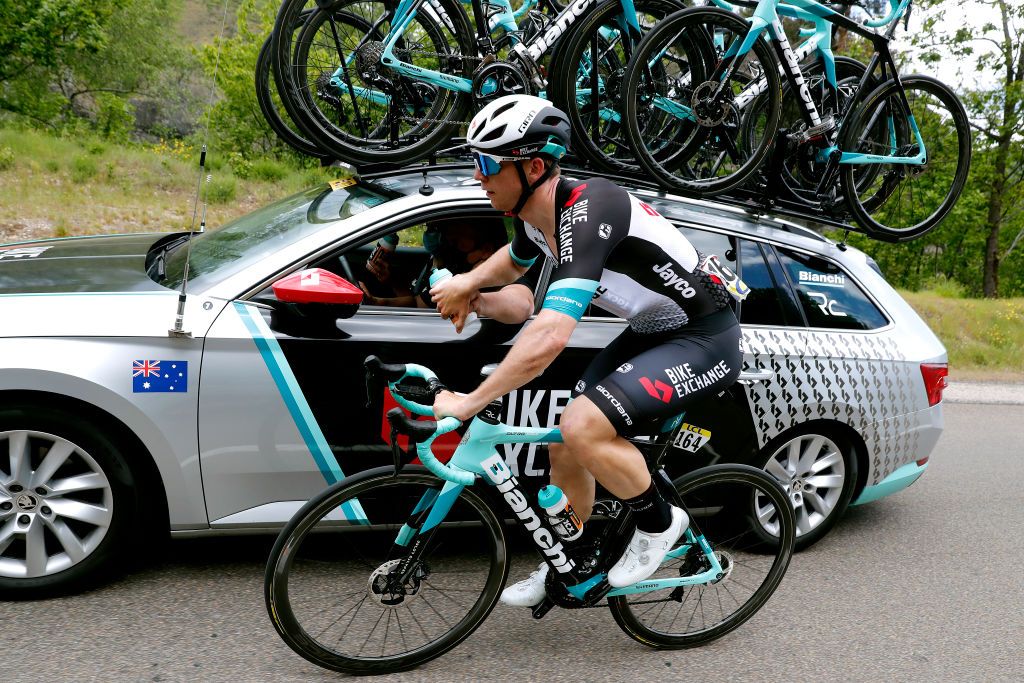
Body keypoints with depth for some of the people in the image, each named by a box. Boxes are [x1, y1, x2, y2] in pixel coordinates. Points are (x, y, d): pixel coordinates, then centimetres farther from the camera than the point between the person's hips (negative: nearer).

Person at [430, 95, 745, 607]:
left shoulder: (587, 211, -31)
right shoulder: (536, 215, -2)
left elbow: (550, 338, -41)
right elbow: (514, 261, 24)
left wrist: (469, 403, -33)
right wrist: (469, 281, 4)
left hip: (705, 342, -9)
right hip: (652, 332, 9)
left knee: (583, 427, -26)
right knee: (564, 449, 7)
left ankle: (659, 523, 2)